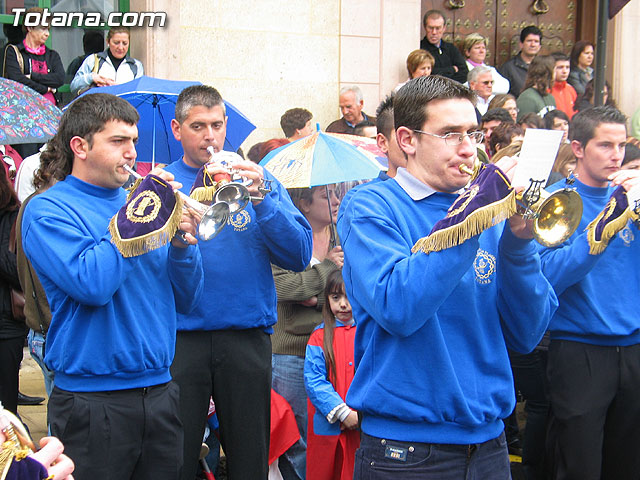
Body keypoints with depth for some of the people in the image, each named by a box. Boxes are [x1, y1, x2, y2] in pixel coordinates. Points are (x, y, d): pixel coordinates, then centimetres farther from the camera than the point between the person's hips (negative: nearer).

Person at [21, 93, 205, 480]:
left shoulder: (138, 200, 12)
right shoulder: (47, 210, -6)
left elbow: (185, 300, 12)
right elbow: (92, 284, -23)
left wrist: (181, 245, -7)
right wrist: (137, 215, -14)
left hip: (159, 392, 6)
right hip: (94, 401, -6)